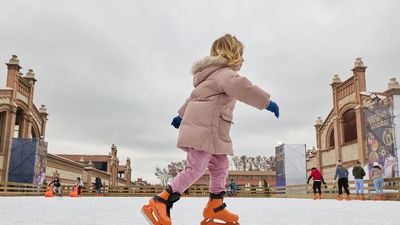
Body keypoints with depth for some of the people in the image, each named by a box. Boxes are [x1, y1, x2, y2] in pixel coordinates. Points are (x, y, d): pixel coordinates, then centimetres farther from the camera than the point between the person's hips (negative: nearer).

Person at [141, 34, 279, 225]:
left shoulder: (215, 75, 29)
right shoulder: (223, 72, -7)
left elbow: (193, 97, 36)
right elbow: (239, 86, -30)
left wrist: (182, 115, 44)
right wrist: (266, 102, -29)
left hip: (212, 132, 11)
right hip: (203, 129, -11)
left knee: (220, 167, 10)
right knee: (195, 168, -15)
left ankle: (215, 207, 16)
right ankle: (158, 204, -13)